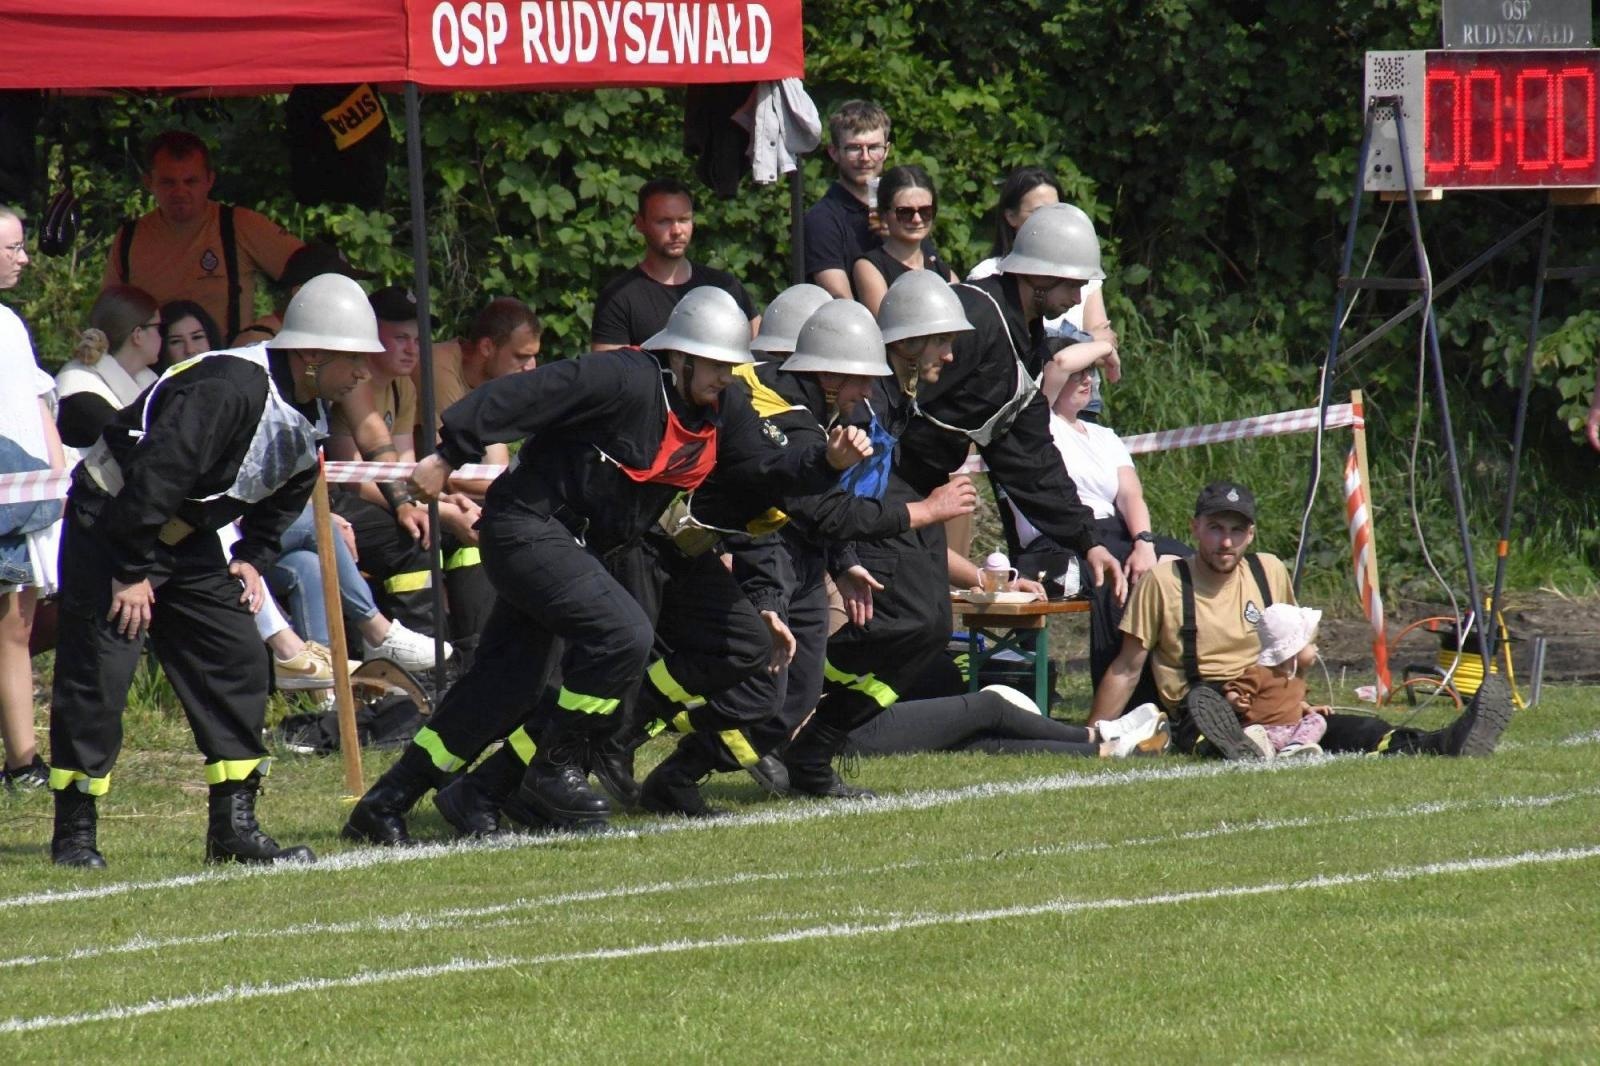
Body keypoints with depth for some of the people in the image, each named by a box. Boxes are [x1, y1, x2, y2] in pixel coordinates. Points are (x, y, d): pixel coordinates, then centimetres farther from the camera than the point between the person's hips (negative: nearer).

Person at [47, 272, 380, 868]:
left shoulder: (306, 416, 0)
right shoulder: (228, 390, -30)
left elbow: (284, 496, 19)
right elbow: (153, 477, -31)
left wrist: (253, 558, 6)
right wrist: (130, 573, -26)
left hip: (186, 538, 9)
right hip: (108, 523, -9)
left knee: (237, 662, 2)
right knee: (95, 678, -9)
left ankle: (234, 825, 5)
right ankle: (74, 832, -1)